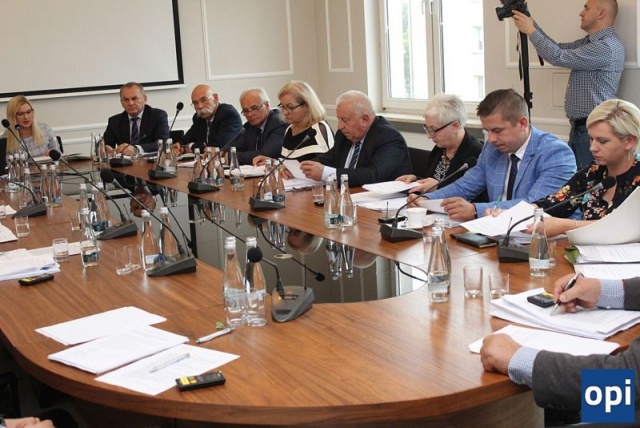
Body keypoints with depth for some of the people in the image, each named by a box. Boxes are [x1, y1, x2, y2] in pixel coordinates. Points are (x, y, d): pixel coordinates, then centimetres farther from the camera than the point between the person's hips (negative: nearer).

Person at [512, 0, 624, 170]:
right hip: (579, 127, 10)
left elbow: (559, 57, -20)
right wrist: (532, 25, 8)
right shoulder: (590, 42, 14)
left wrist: (530, 31, -11)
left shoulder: (606, 46, -18)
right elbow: (559, 48, 16)